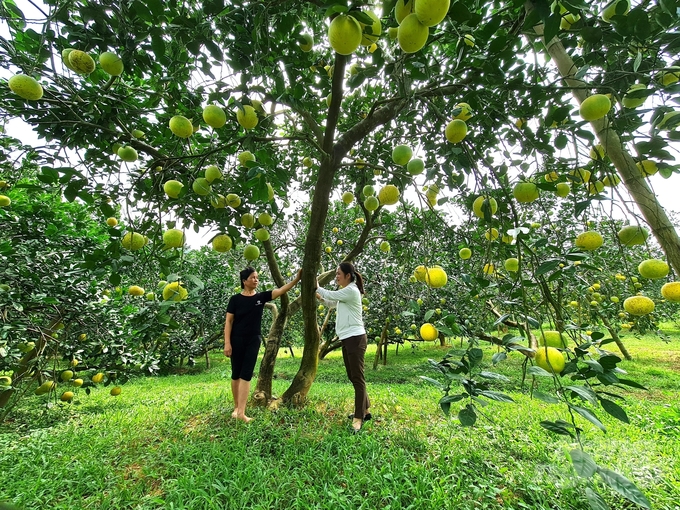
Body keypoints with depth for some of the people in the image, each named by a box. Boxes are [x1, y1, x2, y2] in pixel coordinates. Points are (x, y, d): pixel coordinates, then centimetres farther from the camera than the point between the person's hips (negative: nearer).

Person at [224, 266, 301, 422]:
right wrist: (227, 342, -11)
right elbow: (228, 321, -4)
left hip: (253, 340, 1)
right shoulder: (235, 299, -4)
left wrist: (297, 279, -20)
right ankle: (236, 407, 27)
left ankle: (241, 412, 2)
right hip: (237, 340, -1)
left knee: (246, 374, 0)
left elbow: (281, 290, -10)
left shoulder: (261, 297, 0)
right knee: (236, 374, 10)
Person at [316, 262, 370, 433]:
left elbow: (331, 295, -9)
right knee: (352, 377, 16)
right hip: (347, 339, 10)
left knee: (357, 378, -2)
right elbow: (331, 303, 24)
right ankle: (364, 410, 29)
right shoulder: (344, 292, 15)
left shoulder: (351, 290, -15)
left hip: (355, 338, -10)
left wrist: (317, 287, 8)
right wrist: (319, 295, 9)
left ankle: (359, 417, 6)